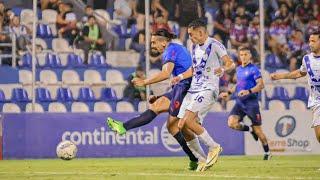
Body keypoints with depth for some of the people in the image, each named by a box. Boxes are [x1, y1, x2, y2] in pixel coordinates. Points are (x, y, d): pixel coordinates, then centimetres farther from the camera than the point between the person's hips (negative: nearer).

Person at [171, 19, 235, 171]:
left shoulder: (215, 45, -7)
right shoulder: (195, 47, 17)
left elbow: (231, 63, -12)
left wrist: (223, 69, -33)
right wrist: (181, 76, 14)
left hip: (208, 89, -8)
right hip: (193, 89, 8)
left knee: (188, 120, -24)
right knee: (182, 126, -1)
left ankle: (214, 147, -8)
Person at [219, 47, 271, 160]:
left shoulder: (253, 69, -8)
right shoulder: (239, 69, 15)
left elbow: (261, 85, -17)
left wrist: (249, 91, -30)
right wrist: (229, 93, 25)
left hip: (251, 102, -6)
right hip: (239, 102, 6)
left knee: (257, 130, -2)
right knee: (232, 123, -16)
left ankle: (267, 153, 15)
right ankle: (250, 130, 12)